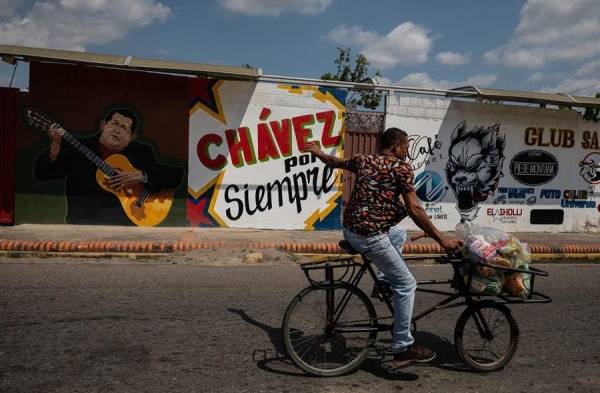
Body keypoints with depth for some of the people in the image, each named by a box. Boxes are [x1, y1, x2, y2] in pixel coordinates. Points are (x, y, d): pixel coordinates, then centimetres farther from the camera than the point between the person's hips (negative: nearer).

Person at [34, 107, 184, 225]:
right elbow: (42, 174, 2)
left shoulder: (141, 152, 6)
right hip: (82, 220, 0)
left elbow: (176, 174, -1)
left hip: (124, 218, 0)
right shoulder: (77, 148, 7)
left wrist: (142, 176, -14)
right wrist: (55, 146, -15)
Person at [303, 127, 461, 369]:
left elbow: (335, 162, 30)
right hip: (370, 237, -8)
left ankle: (387, 280, 27)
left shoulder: (363, 160, 13)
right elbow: (414, 209, -13)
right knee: (406, 285, 4)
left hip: (350, 230, 8)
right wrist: (442, 241, -9)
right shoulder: (401, 167, -6)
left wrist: (318, 153, 52)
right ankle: (403, 349, 8)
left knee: (399, 233, 32)